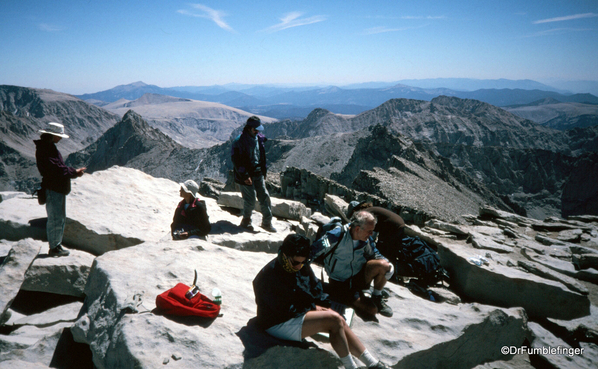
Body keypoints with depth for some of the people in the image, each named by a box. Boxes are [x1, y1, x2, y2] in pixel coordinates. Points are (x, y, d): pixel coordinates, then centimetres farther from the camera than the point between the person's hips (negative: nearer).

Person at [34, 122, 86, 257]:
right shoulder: (44, 149, -16)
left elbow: (60, 166, 14)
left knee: (60, 219, 18)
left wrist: (74, 171, 0)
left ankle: (57, 245, 28)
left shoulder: (50, 147, 15)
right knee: (55, 220, -2)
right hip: (53, 189, -10)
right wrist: (75, 172, -15)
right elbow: (57, 169, -24)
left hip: (59, 189, 11)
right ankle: (54, 248, 8)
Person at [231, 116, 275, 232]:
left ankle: (267, 222, 14)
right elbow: (236, 160, -14)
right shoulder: (239, 141, -13)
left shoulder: (259, 138, 8)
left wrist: (263, 171, 16)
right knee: (250, 201, -3)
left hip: (258, 174, 6)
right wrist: (244, 176, -17)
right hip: (246, 175, -6)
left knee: (265, 197, 3)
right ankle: (246, 221, 20)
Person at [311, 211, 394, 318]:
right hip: (340, 284, -5)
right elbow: (313, 250, -19)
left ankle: (377, 297, 3)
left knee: (383, 265, -22)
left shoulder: (366, 238, -7)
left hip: (359, 276, 5)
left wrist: (387, 264, -10)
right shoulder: (337, 236, -24)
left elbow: (373, 254, 9)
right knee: (372, 309, -19)